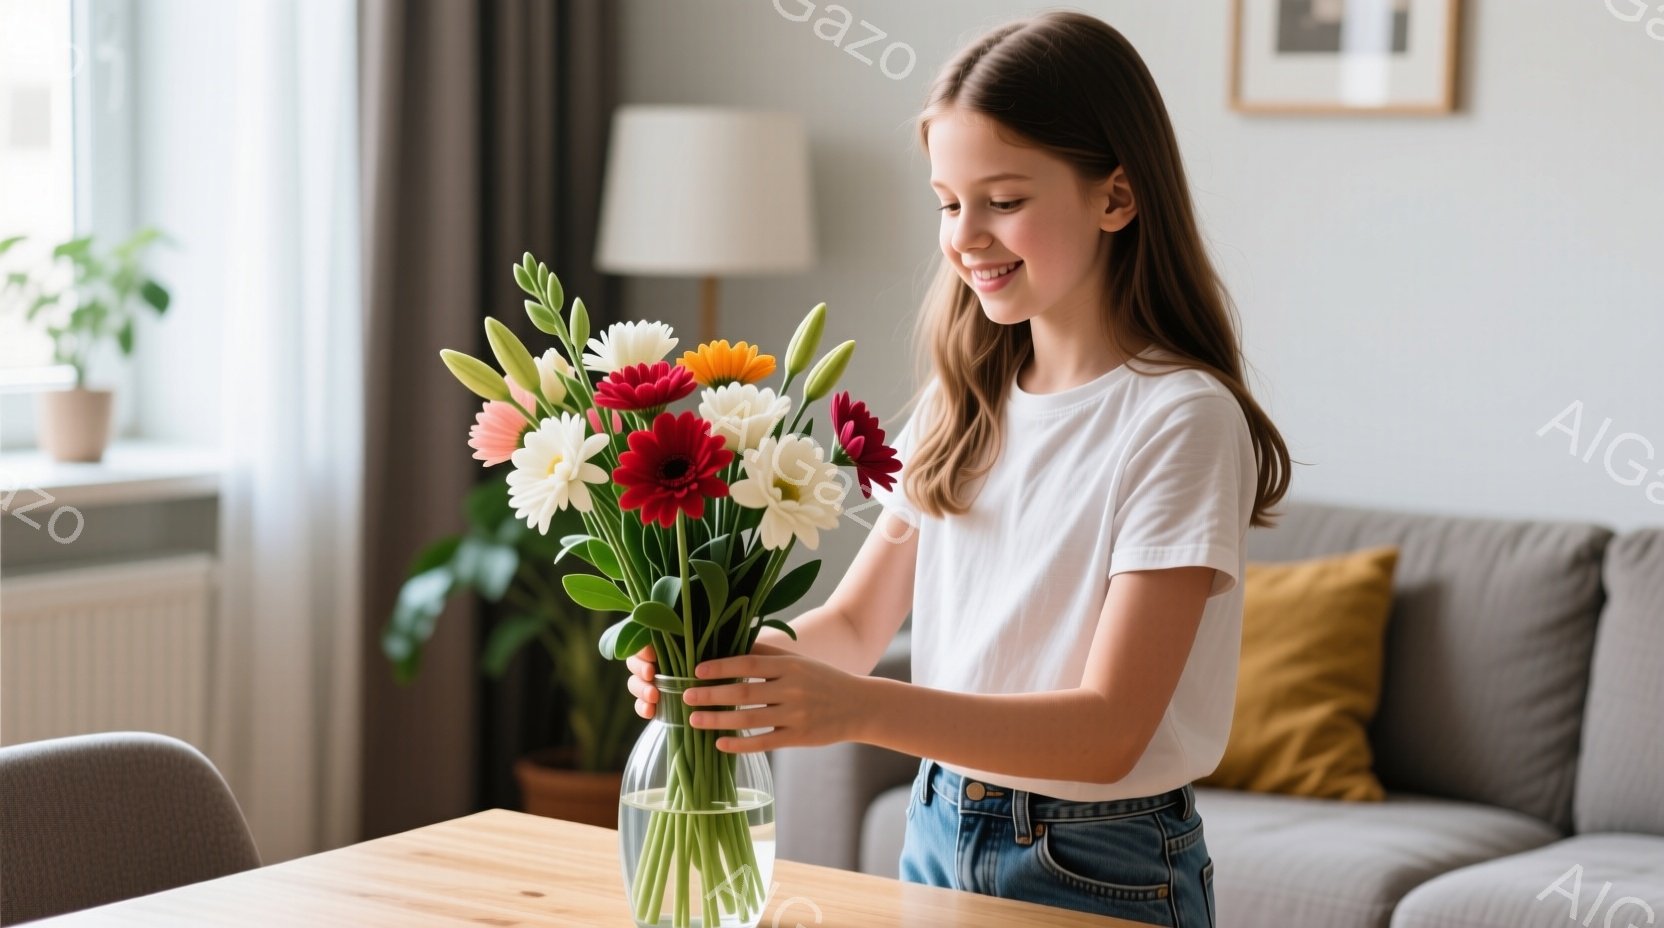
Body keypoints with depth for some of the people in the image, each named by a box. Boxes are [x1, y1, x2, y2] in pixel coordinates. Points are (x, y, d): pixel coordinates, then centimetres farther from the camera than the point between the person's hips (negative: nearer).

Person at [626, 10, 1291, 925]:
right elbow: (855, 621, 5)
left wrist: (859, 708, -34)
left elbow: (1109, 728, -22)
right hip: (938, 834, 6)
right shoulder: (962, 403, 4)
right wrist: (742, 657, -17)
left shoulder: (1178, 418, -17)